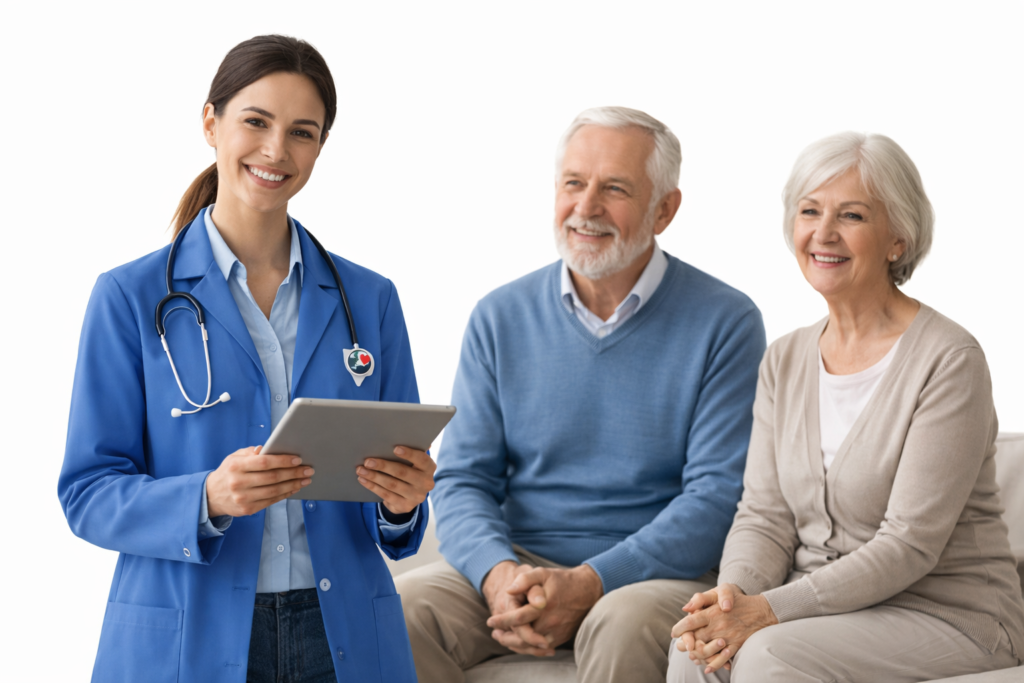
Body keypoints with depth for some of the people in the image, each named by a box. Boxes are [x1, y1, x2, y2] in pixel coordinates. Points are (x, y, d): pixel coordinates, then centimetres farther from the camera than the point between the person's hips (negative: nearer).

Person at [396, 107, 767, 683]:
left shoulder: (726, 323, -2)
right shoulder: (501, 317, 9)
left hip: (663, 569, -3)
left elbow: (719, 495, -9)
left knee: (622, 625, -36)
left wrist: (589, 583, -21)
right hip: (520, 559, 3)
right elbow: (463, 479, 5)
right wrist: (497, 573, -17)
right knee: (401, 608, -24)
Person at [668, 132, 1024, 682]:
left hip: (948, 614, -5)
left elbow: (910, 544, -17)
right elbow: (764, 516, 6)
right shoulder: (785, 361, 10)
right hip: (829, 608, 5)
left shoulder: (949, 361, -12)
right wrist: (734, 592, -16)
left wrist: (772, 610, -24)